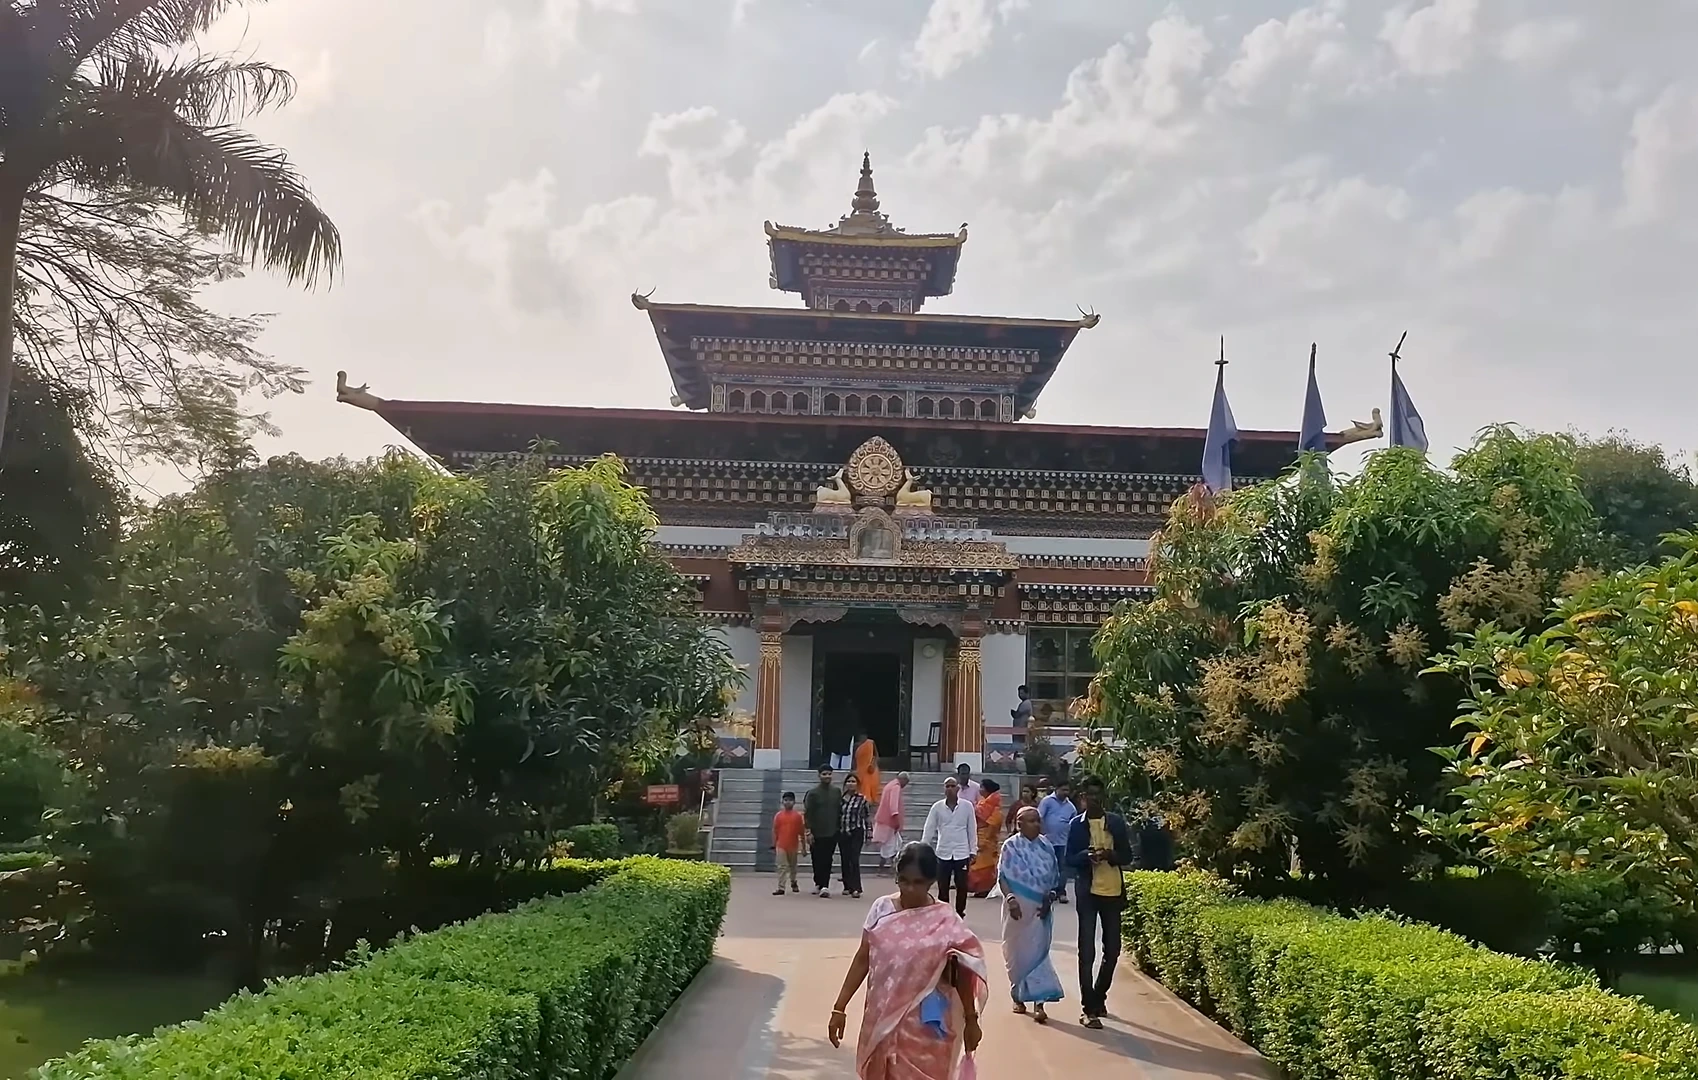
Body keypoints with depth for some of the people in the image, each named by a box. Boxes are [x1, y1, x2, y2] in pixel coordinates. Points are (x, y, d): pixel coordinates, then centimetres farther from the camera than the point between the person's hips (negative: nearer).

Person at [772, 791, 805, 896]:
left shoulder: (798, 815, -3)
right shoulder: (778, 815, -2)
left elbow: (801, 832, 0)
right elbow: (775, 831, 2)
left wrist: (803, 847, 1)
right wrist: (773, 846, 0)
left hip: (793, 846, 1)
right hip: (781, 846, -1)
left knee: (793, 866, 18)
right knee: (782, 866, -4)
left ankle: (793, 883, 39)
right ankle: (781, 888, -4)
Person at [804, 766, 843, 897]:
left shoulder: (837, 792, 10)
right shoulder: (812, 793, -2)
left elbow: (840, 811, 15)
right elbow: (807, 813, -5)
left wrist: (839, 828, 10)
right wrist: (808, 832, -10)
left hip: (832, 833, 2)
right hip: (816, 833, -2)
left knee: (827, 861, -2)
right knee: (817, 861, 1)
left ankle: (824, 886, -3)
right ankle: (819, 884, 11)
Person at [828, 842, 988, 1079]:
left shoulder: (945, 922, -10)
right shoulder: (882, 909, -2)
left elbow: (963, 975, -1)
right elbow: (862, 960, 2)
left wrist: (971, 1021, 3)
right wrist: (840, 1008, 0)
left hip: (924, 1026, -3)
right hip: (883, 1020, 3)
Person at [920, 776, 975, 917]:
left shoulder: (967, 806, -3)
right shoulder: (937, 807, -1)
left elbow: (972, 829, 3)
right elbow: (929, 829, 1)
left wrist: (973, 850, 3)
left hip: (962, 853, 0)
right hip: (943, 853, 1)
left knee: (962, 886, 6)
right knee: (943, 887, 7)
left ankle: (959, 915, 20)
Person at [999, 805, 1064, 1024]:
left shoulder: (1045, 846, 4)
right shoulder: (1011, 846, -6)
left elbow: (1052, 877, 10)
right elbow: (1003, 877, -7)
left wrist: (1049, 898, -3)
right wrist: (1010, 899, -20)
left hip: (1039, 908, 2)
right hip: (1018, 907, -2)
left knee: (1038, 952, -2)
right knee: (1017, 952, 8)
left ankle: (1039, 1002, -4)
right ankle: (1018, 997, 24)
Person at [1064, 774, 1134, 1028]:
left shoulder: (1116, 822, 5)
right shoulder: (1077, 824, 1)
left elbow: (1127, 856, 6)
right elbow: (1070, 860, 1)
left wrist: (1111, 855, -15)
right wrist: (1086, 855, -20)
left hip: (1113, 892, 3)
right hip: (1088, 892, -2)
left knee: (1112, 950, 11)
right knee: (1087, 951, -4)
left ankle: (1099, 997, 30)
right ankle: (1088, 1008, 0)